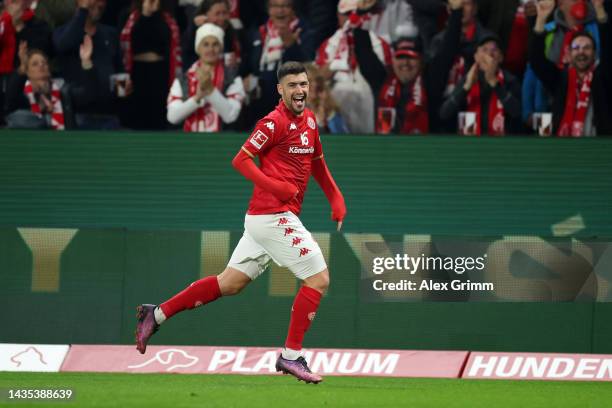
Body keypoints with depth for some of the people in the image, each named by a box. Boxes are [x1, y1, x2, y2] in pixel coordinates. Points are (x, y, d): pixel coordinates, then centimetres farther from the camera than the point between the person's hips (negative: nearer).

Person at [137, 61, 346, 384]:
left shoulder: (309, 120, 16)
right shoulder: (275, 122, -11)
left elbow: (317, 163, 29)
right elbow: (240, 160, -14)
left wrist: (336, 198, 19)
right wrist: (274, 185, -22)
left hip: (264, 220, 9)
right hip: (273, 215, -9)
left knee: (230, 283, 13)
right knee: (318, 278, -9)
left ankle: (157, 314, 18)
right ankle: (291, 355, -5)